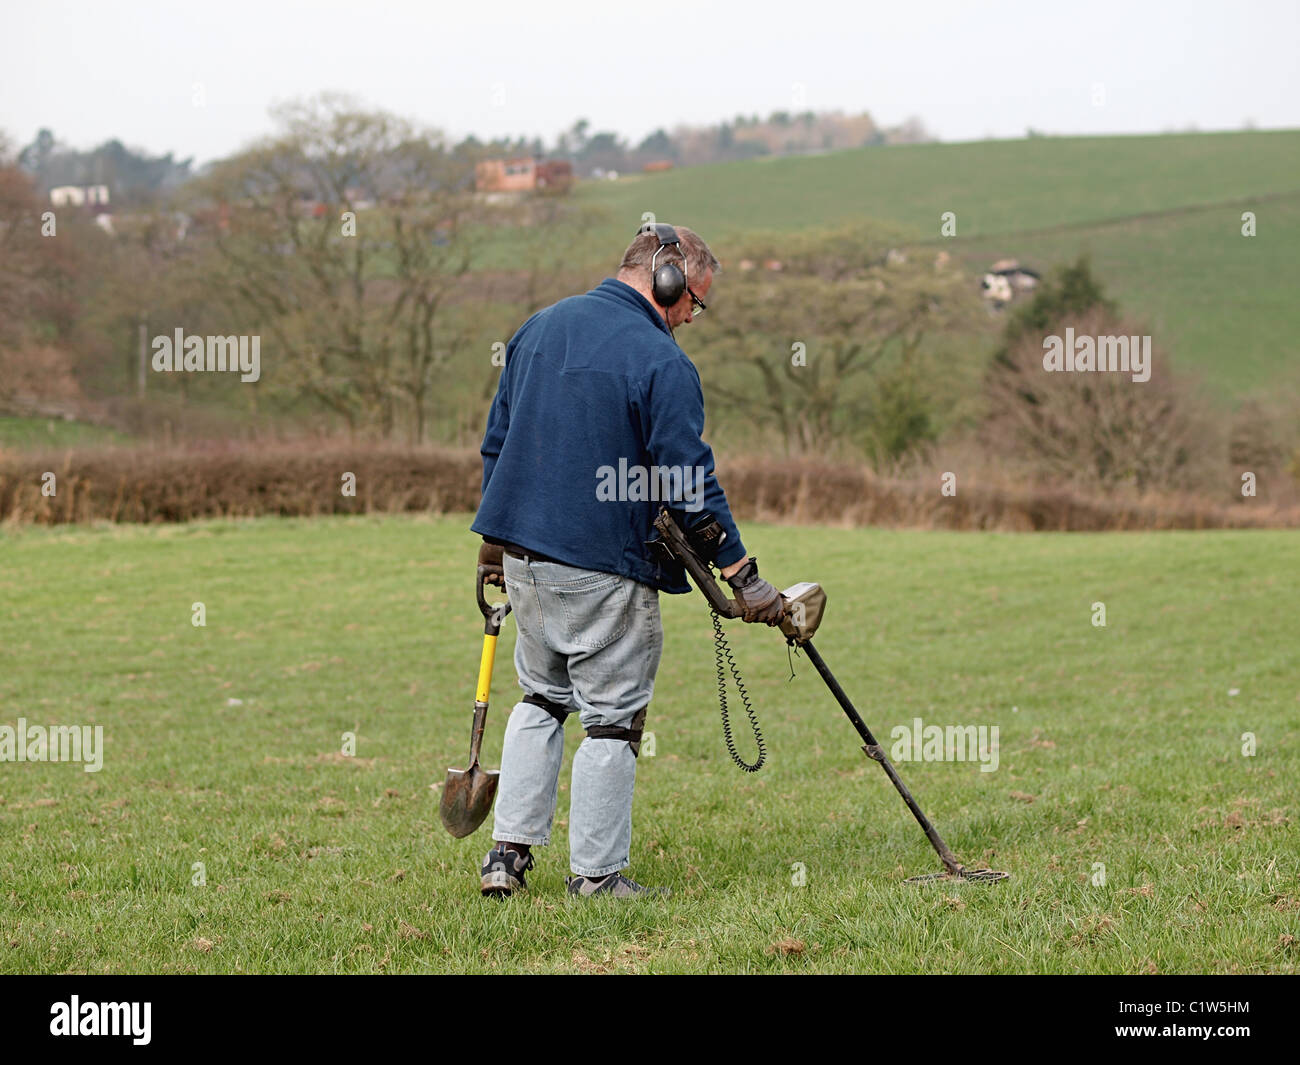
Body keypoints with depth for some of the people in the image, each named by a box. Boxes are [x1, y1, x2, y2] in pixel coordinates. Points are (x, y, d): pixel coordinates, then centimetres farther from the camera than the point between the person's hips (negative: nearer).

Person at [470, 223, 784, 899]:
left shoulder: (539, 328, 10)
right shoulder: (661, 362, -13)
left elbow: (496, 441, 17)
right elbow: (690, 484, -17)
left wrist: (494, 539, 27)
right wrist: (741, 575, -12)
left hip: (523, 555, 7)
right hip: (605, 569, -7)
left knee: (541, 698, 21)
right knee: (612, 716, 4)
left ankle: (509, 852, 15)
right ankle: (596, 873, 8)